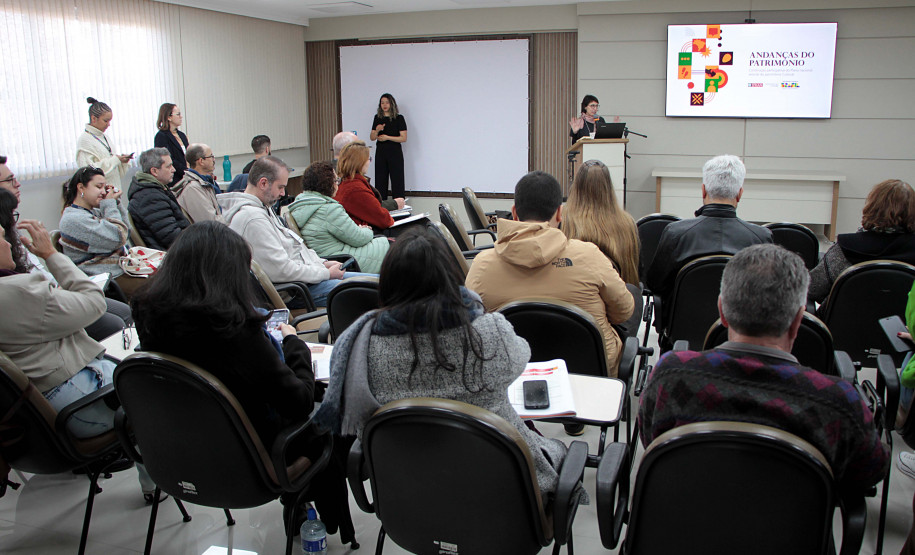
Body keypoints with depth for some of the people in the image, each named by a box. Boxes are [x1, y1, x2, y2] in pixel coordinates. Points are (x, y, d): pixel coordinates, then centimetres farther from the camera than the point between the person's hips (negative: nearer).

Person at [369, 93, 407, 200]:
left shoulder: (399, 118, -2)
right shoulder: (377, 118, 10)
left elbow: (404, 138, -8)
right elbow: (372, 138, 10)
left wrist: (387, 137, -16)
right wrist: (377, 130, -11)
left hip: (395, 152, -4)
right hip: (380, 152, 4)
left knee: (397, 181, -3)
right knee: (380, 180, 4)